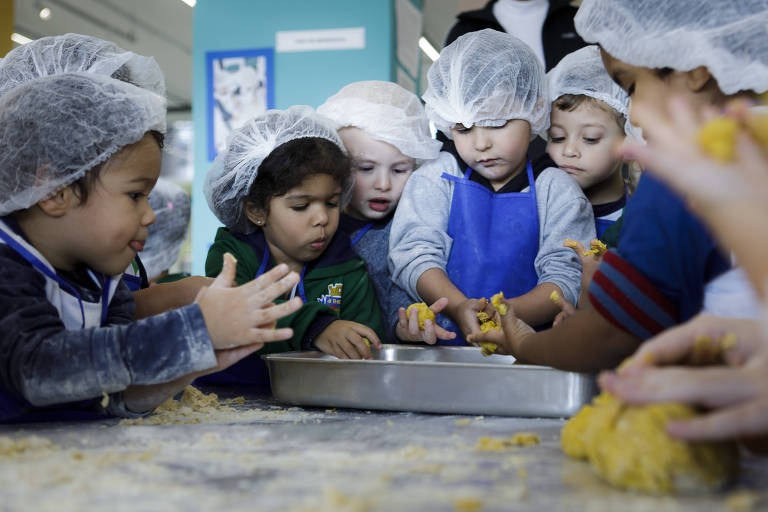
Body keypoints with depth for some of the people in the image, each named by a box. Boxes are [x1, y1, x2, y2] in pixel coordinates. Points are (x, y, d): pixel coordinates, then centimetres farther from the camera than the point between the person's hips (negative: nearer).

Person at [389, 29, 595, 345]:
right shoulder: (435, 180, 7)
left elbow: (568, 276, -5)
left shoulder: (556, 190, 3)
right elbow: (414, 254, -3)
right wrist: (459, 307, -21)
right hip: (444, 341, 1)